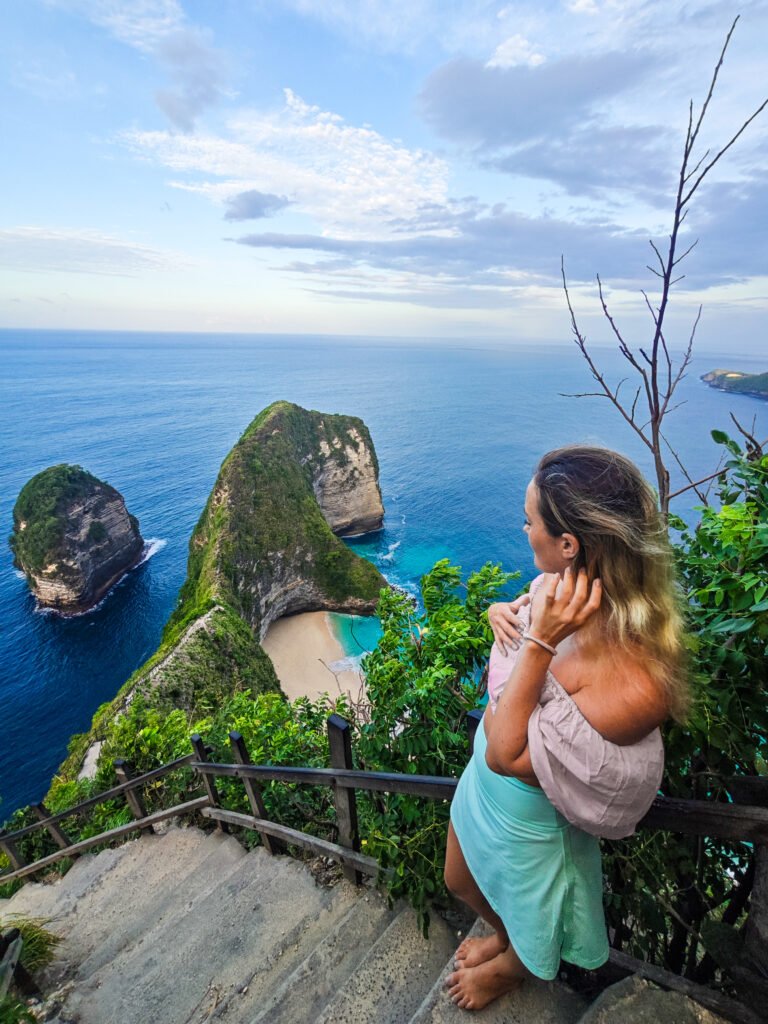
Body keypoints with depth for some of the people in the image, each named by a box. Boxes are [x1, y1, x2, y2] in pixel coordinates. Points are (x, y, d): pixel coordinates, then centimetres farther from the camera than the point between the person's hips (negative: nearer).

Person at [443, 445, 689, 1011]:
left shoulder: (636, 682, -40)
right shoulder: (559, 587, -19)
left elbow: (505, 755, -33)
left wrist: (538, 643, -40)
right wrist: (505, 617, -20)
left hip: (529, 820, -5)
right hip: (484, 784, 6)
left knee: (530, 943, 32)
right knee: (462, 884, 36)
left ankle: (507, 970, 68)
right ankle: (504, 933, 68)